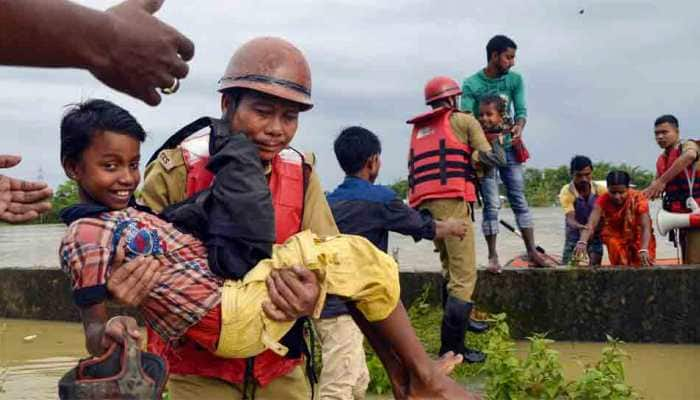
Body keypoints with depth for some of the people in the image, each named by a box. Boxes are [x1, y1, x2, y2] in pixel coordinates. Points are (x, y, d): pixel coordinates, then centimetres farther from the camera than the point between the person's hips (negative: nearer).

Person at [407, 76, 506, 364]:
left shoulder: (418, 129, 25)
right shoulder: (463, 120, 9)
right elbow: (490, 159, 3)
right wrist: (498, 147, 24)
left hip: (423, 203, 7)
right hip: (452, 201, -7)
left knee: (450, 270, 23)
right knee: (464, 275, -6)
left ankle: (458, 322, 33)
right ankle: (451, 348, -10)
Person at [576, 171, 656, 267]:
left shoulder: (638, 199, -24)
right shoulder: (603, 200, -21)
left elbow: (646, 227, -34)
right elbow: (591, 223, -35)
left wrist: (644, 250, -52)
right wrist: (582, 242, -55)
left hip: (639, 240, -1)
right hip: (616, 238, 1)